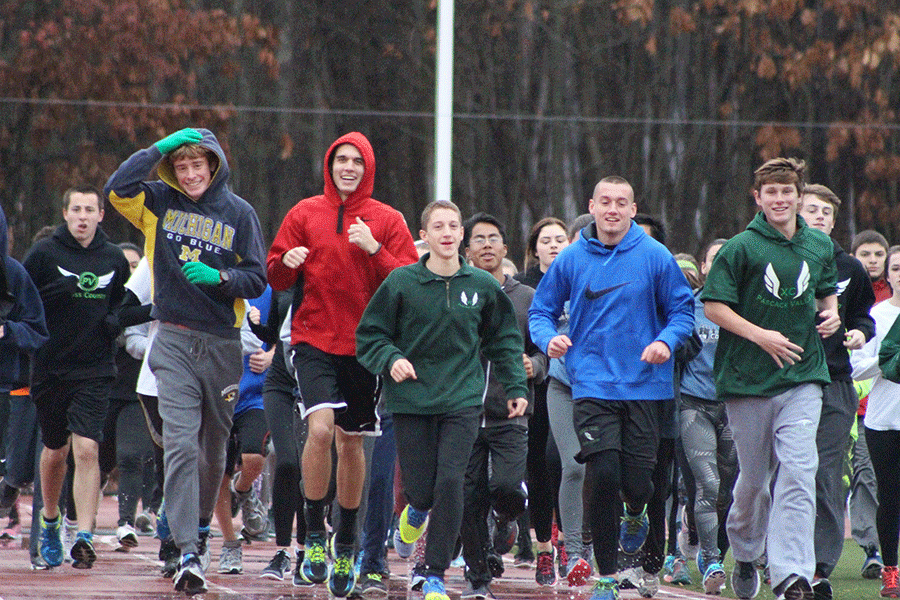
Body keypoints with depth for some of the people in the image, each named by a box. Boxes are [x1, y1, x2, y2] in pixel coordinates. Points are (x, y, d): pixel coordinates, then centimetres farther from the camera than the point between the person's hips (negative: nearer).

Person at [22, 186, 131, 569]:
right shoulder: (44, 254, -3)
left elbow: (126, 303, 22)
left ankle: (84, 538, -15)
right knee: (55, 451, 14)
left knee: (87, 449, -14)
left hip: (95, 370, 0)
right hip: (50, 368, 0)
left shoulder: (113, 259, 6)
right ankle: (50, 522, 39)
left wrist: (115, 322, 5)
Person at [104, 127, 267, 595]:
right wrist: (160, 148, -12)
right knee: (180, 445, -14)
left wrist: (217, 277, -16)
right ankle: (188, 553, -20)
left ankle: (201, 525, 38)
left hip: (223, 344, 1)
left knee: (214, 446, 14)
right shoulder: (160, 203, 5)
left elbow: (256, 280, 2)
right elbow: (116, 190, -13)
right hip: (175, 344, -1)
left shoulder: (239, 213, 4)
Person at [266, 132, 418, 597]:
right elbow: (276, 279, 7)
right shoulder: (305, 214, 5)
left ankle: (346, 542, 23)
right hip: (314, 339, -1)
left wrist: (374, 250, -16)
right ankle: (314, 532, -8)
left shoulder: (386, 221, 4)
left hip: (363, 344, 1)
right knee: (320, 428, -21)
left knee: (351, 440, 8)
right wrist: (287, 263, -16)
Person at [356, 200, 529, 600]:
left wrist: (516, 387, 9)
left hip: (462, 401, 1)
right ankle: (418, 510, 40)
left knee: (450, 483, -13)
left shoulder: (482, 286, 3)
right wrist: (391, 358, -15)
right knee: (421, 487, 0)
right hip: (411, 401, -1)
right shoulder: (402, 282, -3)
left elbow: (504, 340, 15)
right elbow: (370, 334, 4)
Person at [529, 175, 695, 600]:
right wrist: (549, 338, -10)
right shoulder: (571, 259, 3)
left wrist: (666, 341, -14)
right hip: (593, 385, 0)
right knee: (604, 475, -13)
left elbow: (682, 310, 4)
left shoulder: (654, 257, -1)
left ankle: (635, 516, 39)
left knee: (636, 482, -2)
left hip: (644, 385, 0)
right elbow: (541, 311, 11)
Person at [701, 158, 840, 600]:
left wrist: (830, 315, 5)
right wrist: (761, 336, -15)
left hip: (803, 379, 2)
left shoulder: (820, 247, 9)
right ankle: (745, 554, 36)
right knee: (754, 477, 9)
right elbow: (713, 305, -6)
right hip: (748, 380, -2)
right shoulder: (742, 247, -5)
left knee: (798, 473, -14)